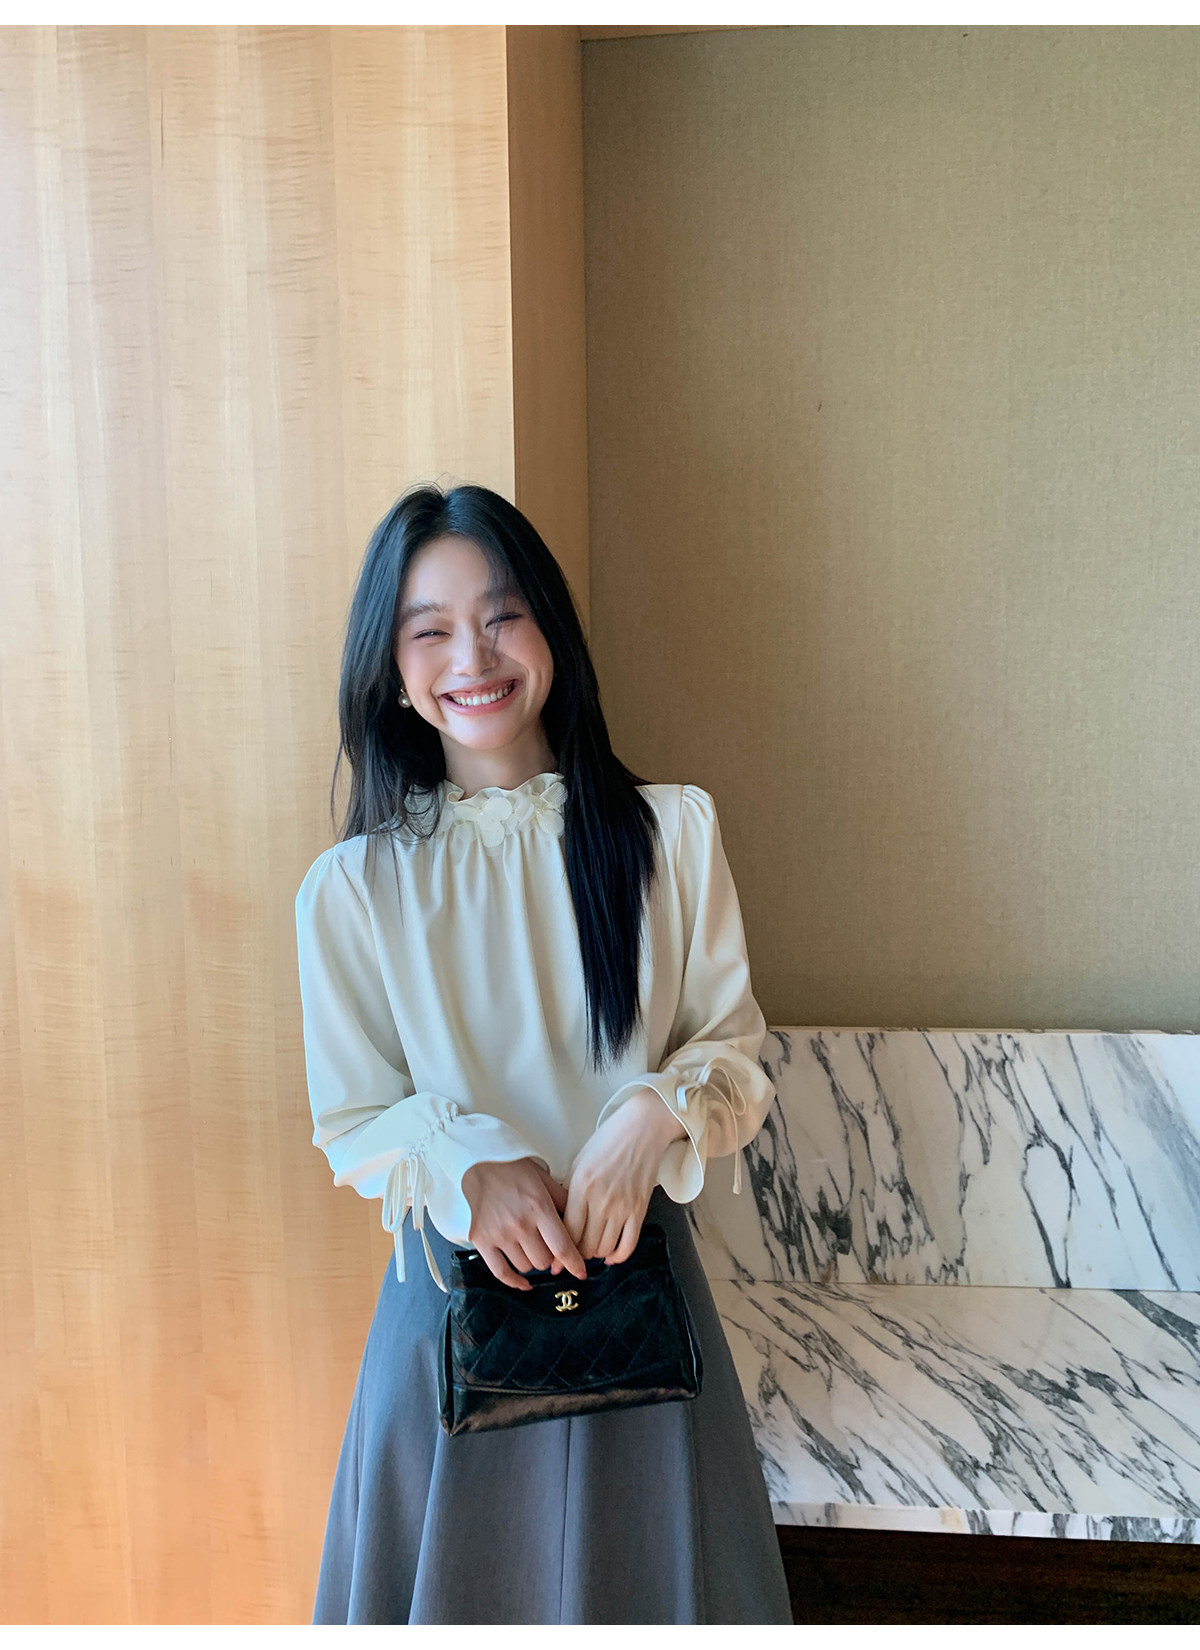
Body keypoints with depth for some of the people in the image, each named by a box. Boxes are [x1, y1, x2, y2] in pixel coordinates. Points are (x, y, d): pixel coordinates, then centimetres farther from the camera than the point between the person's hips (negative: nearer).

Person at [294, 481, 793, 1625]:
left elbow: (737, 1053, 0)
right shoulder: (351, 887, -6)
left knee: (642, 1576, 16)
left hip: (638, 1267, 1)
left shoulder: (671, 833, -5)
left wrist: (658, 1114, -21)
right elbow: (351, 1126, 0)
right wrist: (466, 1165, -20)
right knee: (463, 1583, 15)